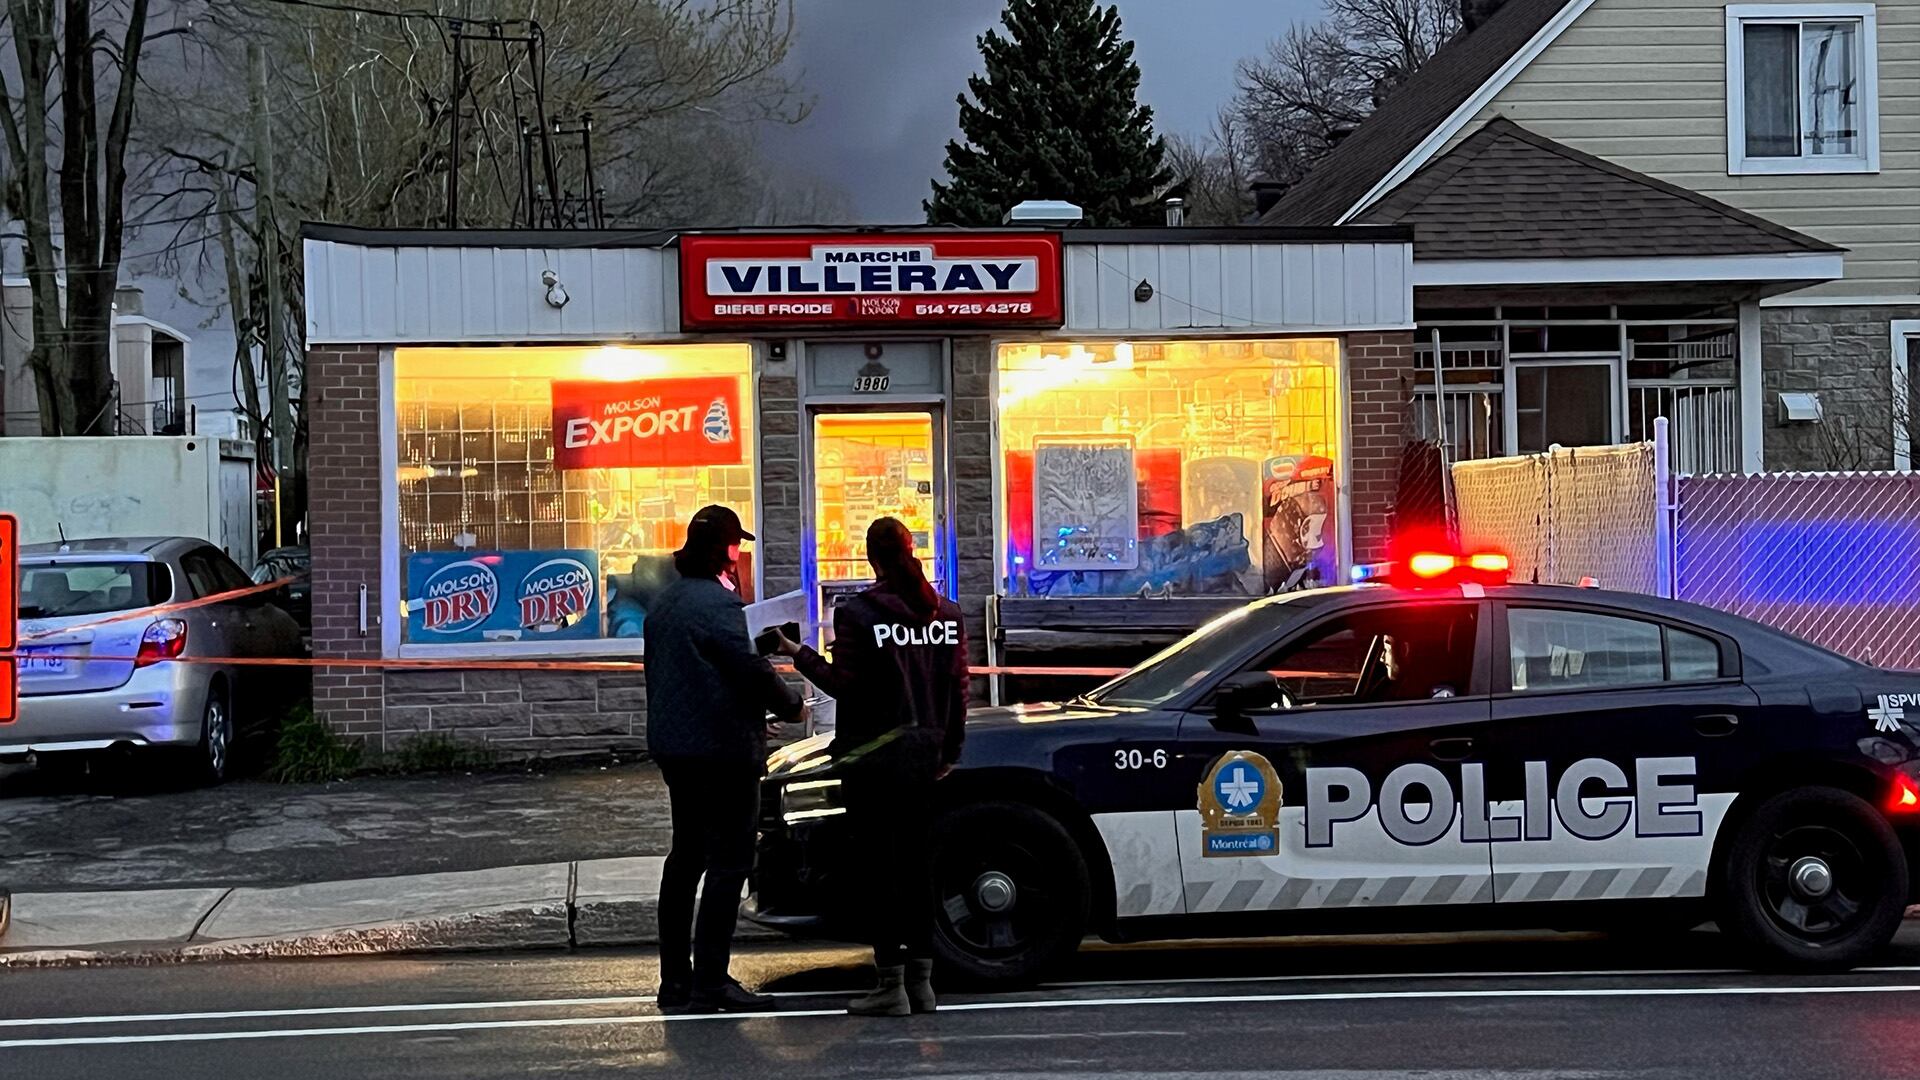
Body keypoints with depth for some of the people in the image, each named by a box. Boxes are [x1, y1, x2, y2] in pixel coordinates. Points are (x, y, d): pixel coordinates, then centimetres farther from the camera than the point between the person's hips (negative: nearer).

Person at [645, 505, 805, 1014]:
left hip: (674, 746, 10)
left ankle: (675, 980, 18)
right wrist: (791, 704, -2)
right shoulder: (717, 603, -16)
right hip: (721, 749, -10)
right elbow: (749, 670, -20)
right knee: (727, 860, -5)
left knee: (686, 856, 15)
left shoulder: (665, 601, 14)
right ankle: (710, 982, -8)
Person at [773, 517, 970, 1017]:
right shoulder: (946, 614, 5)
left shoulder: (856, 614, -12)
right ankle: (922, 982, 14)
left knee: (882, 868, -1)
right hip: (925, 752, 5)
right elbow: (958, 688, 7)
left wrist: (799, 653, 2)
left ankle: (891, 986, -1)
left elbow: (843, 685, -13)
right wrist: (949, 750, 15)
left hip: (874, 756, -5)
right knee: (919, 866, 11)